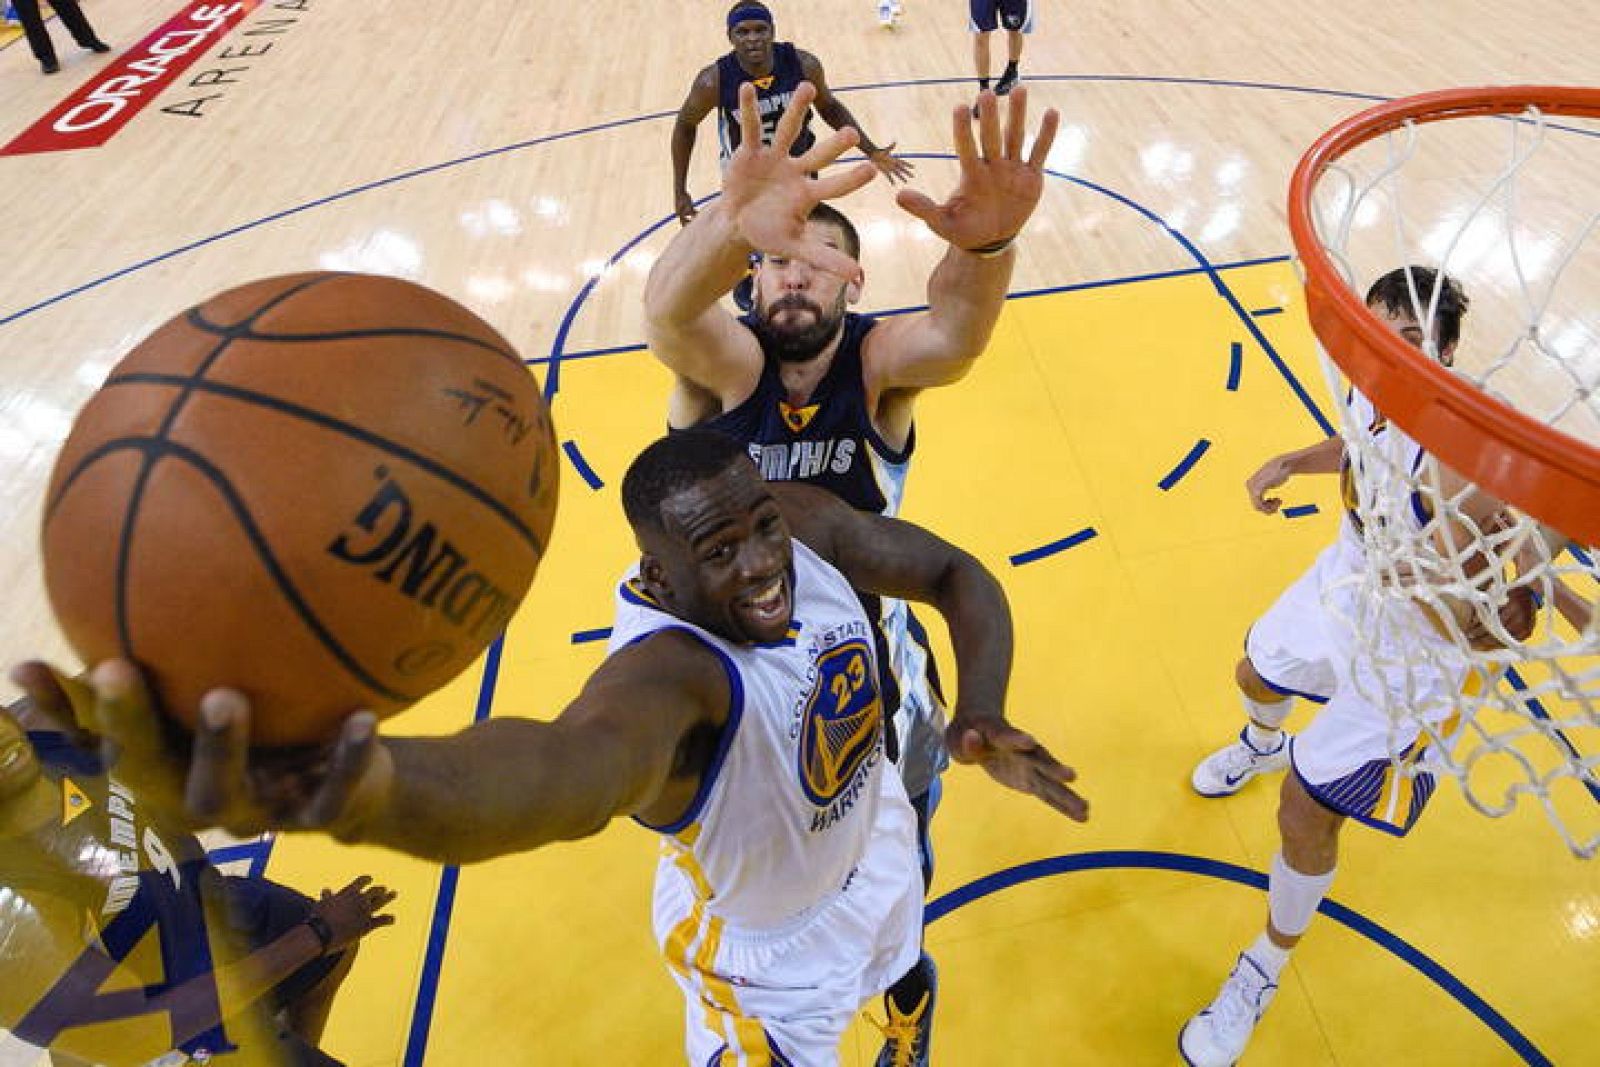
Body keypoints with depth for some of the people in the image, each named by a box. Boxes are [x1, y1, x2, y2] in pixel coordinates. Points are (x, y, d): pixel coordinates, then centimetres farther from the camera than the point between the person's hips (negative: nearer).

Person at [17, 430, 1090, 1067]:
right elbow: (581, 763, -67)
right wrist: (375, 788, -88)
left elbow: (954, 573, -11)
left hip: (874, 844, 7)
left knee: (905, 975, 36)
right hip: (764, 942, -6)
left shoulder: (810, 524, -26)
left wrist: (983, 712, -27)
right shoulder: (667, 668, -44)